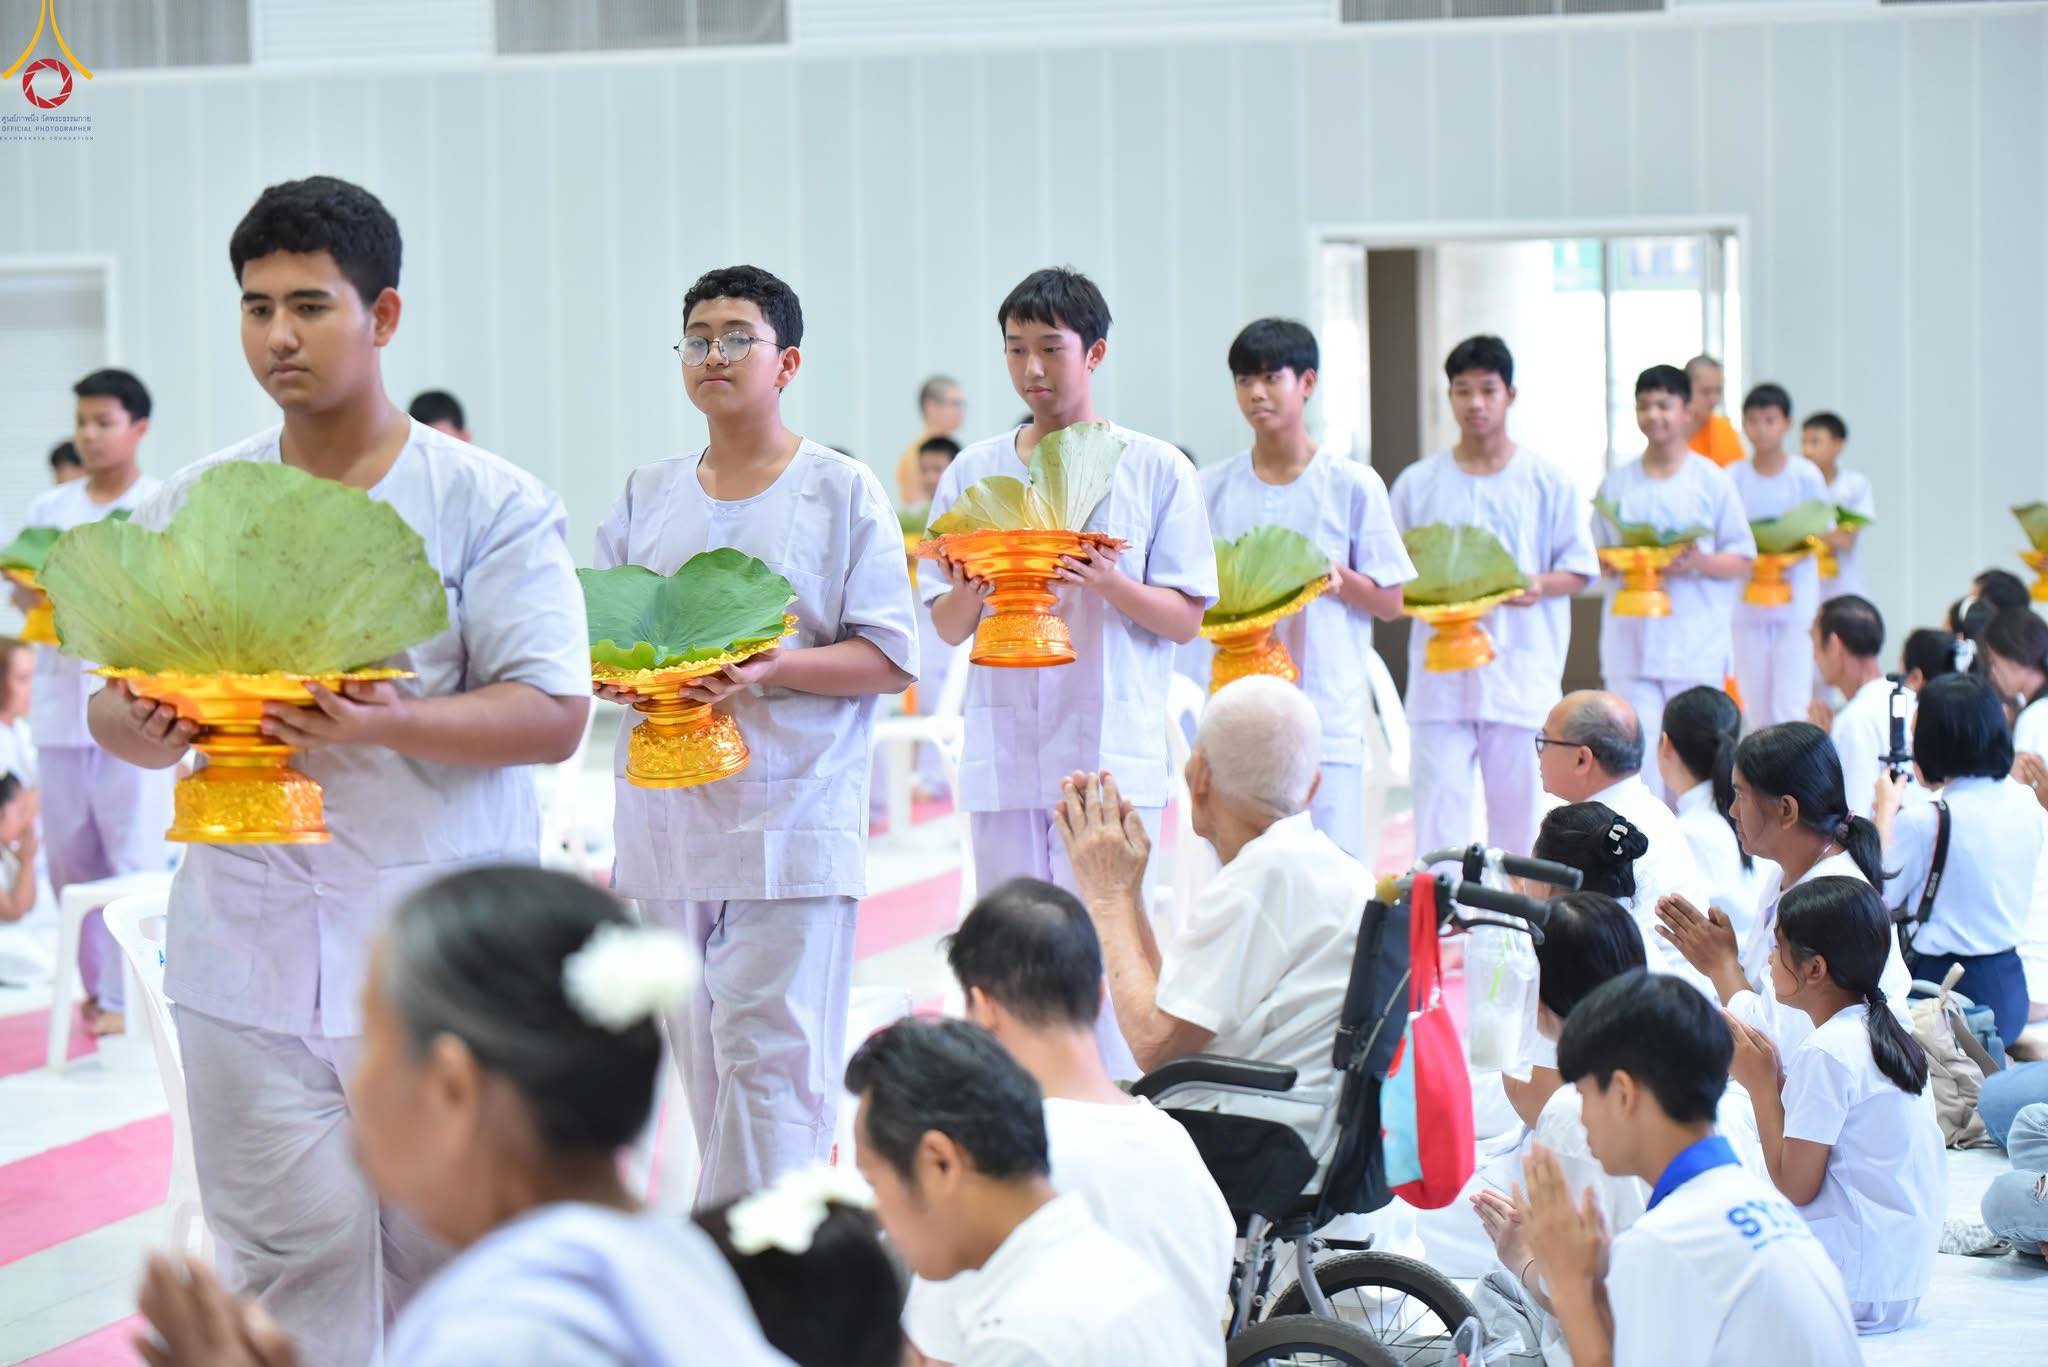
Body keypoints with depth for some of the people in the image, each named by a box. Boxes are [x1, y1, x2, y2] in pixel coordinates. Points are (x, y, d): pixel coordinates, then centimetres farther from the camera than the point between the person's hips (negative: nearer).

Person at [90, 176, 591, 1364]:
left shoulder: (491, 505, -1)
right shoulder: (191, 509, 9)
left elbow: (554, 716, -7)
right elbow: (120, 712, 12)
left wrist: (389, 724, -24)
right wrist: (145, 723, -13)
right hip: (250, 951, 2)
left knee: (448, 1257, 5)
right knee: (291, 1260, -1)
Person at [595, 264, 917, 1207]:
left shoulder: (841, 490, 2)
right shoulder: (645, 499, 15)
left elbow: (891, 659, -3)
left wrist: (771, 670, -18)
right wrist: (619, 674, -9)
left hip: (791, 820, -5)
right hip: (667, 815, 5)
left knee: (769, 1051, -11)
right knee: (701, 1056, 7)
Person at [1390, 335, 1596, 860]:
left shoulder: (1548, 482, 6)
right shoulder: (1417, 483, 10)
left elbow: (1579, 569, 6)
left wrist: (1540, 586, -14)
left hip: (1523, 670, -1)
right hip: (1440, 669, 1)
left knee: (1517, 807, 3)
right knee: (1438, 806, -6)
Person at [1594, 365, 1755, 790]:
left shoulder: (1712, 481, 4)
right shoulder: (1617, 484, 10)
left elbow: (1742, 560, 4)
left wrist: (1700, 562, -15)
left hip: (1696, 643, -1)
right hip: (1630, 639, 2)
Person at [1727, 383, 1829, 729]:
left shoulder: (1806, 476, -1)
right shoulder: (1733, 477, 4)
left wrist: (1793, 557, -17)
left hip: (1796, 603, -2)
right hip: (1747, 605, 3)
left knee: (1790, 706, -10)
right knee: (1757, 709, 5)